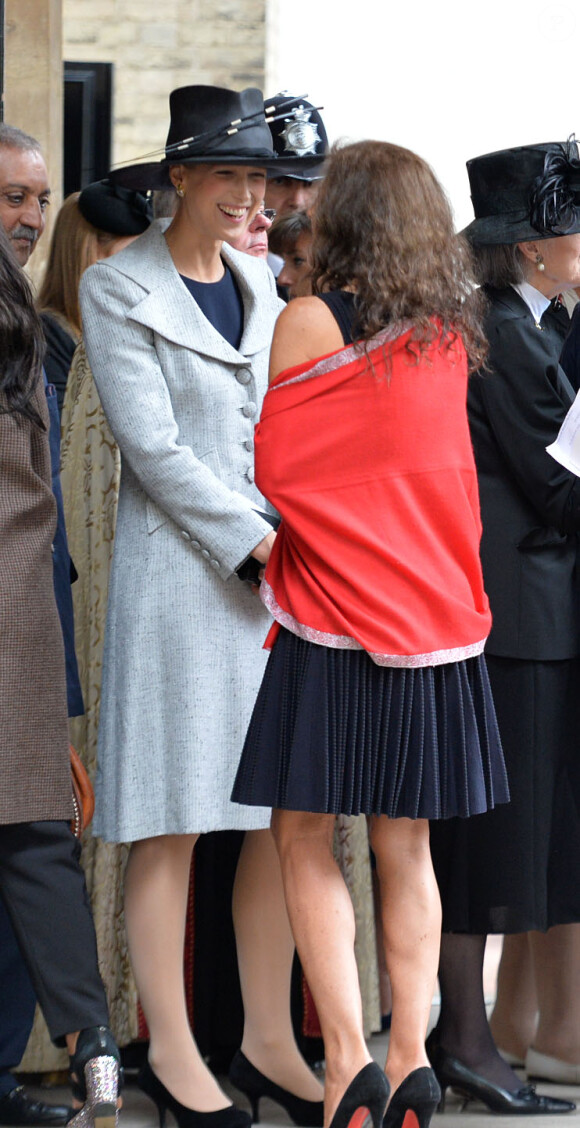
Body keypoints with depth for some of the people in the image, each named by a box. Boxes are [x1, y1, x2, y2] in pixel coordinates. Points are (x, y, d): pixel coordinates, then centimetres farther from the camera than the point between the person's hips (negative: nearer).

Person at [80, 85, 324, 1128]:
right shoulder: (118, 290, -4)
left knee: (285, 815, 5)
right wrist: (256, 544, -15)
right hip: (179, 574, -6)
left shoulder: (263, 286, 14)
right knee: (174, 823, -2)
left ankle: (267, 1041, 14)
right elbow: (153, 446, -11)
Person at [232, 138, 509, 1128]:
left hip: (331, 616, -5)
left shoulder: (310, 321, -9)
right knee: (405, 849, 10)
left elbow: (274, 468, -3)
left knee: (305, 842, 3)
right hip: (430, 608, 5)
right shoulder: (450, 333, 6)